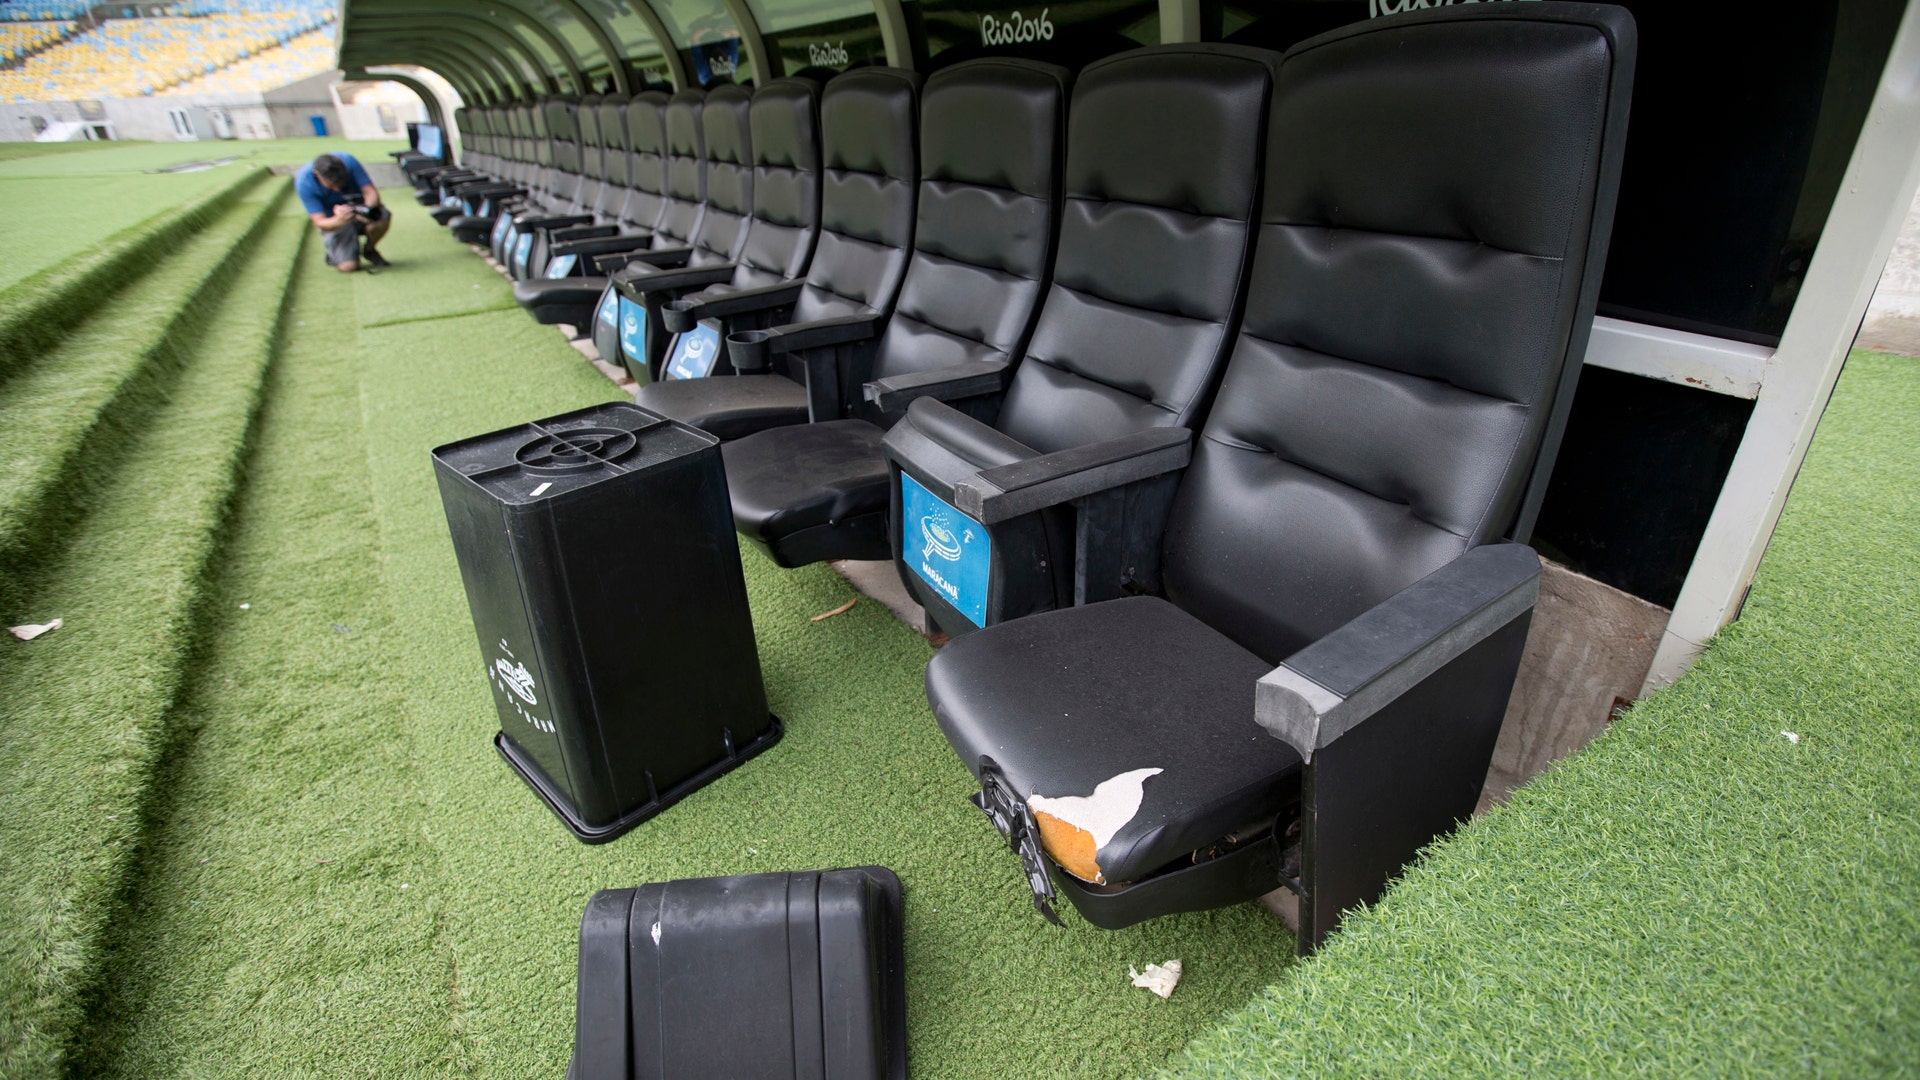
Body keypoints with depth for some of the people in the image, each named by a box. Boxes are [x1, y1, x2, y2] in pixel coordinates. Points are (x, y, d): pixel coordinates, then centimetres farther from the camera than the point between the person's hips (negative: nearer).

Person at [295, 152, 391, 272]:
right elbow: (320, 222, -25)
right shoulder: (303, 183, -24)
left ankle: (369, 250, -2)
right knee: (348, 266, -23)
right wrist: (339, 221, -49)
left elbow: (371, 191, -20)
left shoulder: (348, 161, -22)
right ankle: (334, 253, 18)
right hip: (333, 222, -2)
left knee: (382, 217, -35)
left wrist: (368, 209, -44)